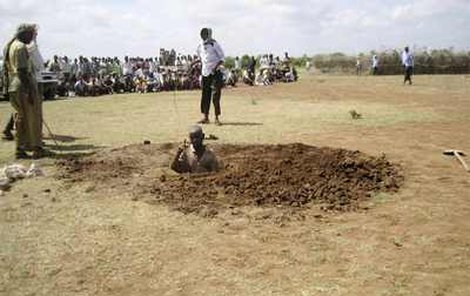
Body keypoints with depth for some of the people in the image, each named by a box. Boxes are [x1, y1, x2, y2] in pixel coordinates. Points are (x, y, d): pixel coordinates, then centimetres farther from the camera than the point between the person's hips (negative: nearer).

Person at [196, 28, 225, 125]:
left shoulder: (214, 45, -5)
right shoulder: (200, 47, 10)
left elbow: (222, 58, -5)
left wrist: (216, 66, -18)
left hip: (215, 73, -5)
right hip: (205, 73, 5)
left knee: (216, 96, -7)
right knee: (205, 95, 6)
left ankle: (217, 118, -1)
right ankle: (205, 117, 13)